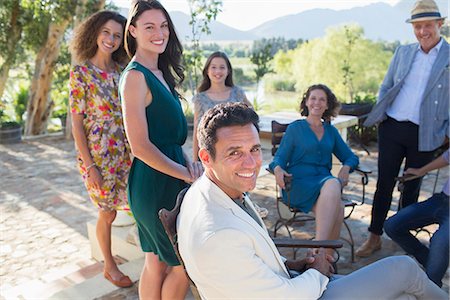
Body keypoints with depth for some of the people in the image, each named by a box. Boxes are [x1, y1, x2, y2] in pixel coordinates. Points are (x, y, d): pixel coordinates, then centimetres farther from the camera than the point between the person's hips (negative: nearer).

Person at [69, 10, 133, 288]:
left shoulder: (122, 71, 5)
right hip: (99, 157, -4)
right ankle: (109, 267, 32)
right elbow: (76, 122, -9)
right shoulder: (80, 73, -8)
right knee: (108, 214, 10)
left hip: (127, 153, 4)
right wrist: (90, 166, -13)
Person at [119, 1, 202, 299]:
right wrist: (186, 174, -13)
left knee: (157, 261, 18)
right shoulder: (135, 76, -15)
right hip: (154, 182, -8)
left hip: (170, 177, 8)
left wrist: (187, 160, -1)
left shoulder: (161, 73, 12)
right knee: (185, 262, 6)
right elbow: (141, 146, -20)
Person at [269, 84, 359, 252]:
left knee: (333, 184, -36)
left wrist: (345, 168, -1)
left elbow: (350, 157, 24)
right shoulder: (295, 128, 9)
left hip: (324, 182, 4)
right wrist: (278, 169, -22)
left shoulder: (331, 131, 21)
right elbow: (280, 157, 3)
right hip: (299, 182, -3)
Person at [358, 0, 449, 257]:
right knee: (384, 183, 5)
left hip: (424, 135, -2)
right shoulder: (403, 52, 10)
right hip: (392, 128, 2)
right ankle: (375, 236, 16)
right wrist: (378, 115, 4)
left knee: (412, 187, 12)